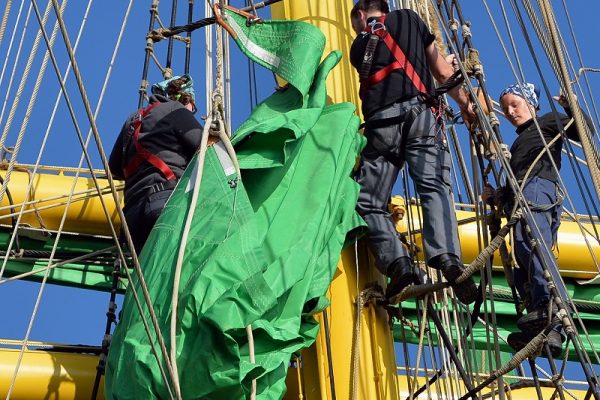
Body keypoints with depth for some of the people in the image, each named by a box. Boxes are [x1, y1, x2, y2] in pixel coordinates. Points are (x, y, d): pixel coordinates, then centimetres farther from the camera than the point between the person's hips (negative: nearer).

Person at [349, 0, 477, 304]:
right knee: (434, 187, -13)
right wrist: (465, 104, 30)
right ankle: (447, 258, -35)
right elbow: (442, 72, 23)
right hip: (419, 111, -1)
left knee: (369, 201, 4)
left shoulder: (358, 46, 28)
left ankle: (397, 263, -17)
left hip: (381, 119, 1)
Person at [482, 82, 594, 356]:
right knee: (523, 272, -10)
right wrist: (495, 197, 20)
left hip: (539, 185, -8)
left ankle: (546, 303, -54)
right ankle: (550, 330, -24)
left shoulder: (548, 121, 23)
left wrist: (571, 107, -9)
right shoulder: (518, 143, 43)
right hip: (520, 196, 8)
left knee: (528, 241, -36)